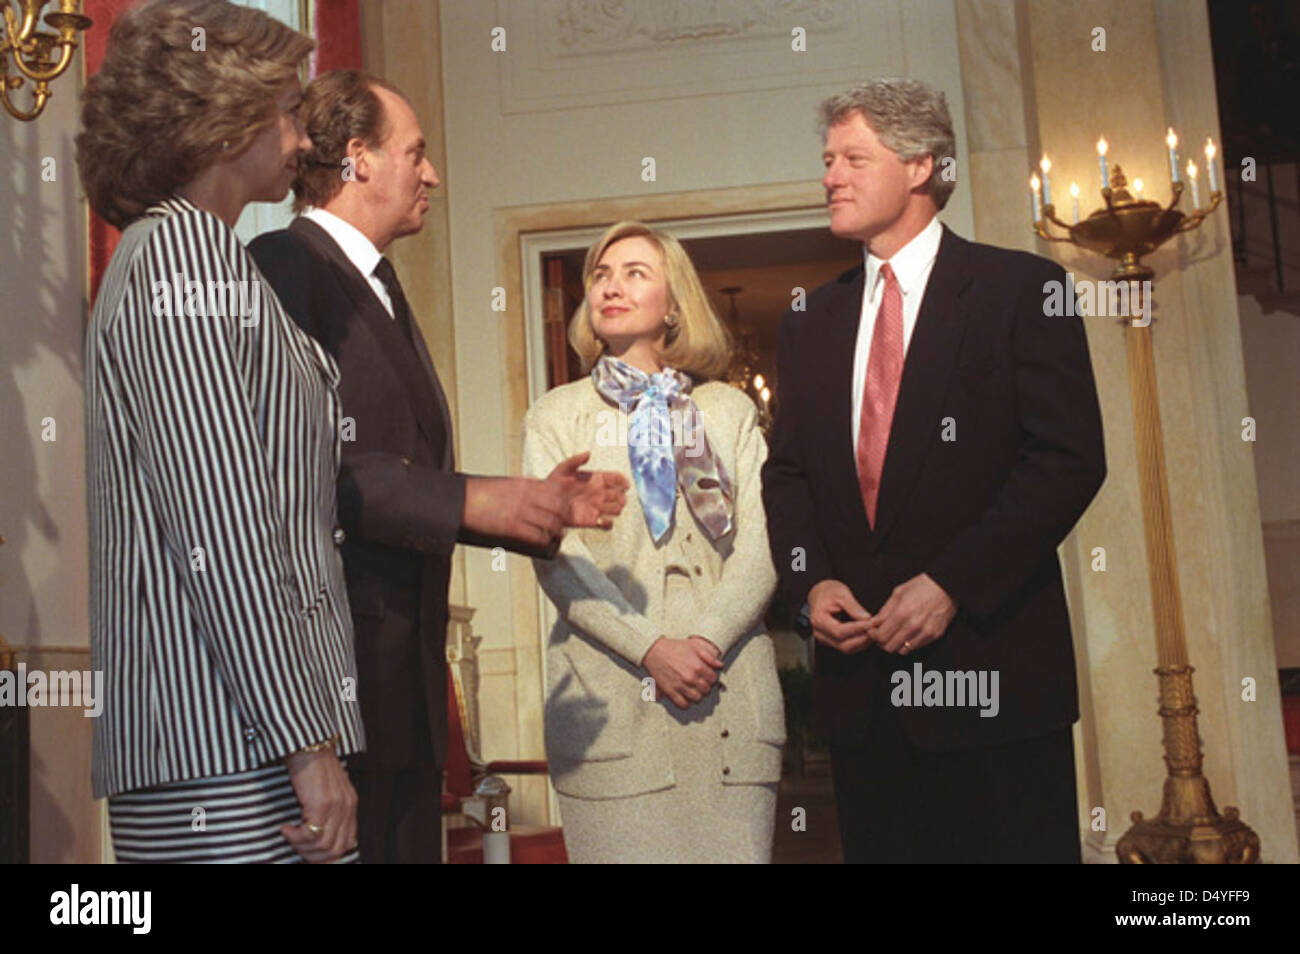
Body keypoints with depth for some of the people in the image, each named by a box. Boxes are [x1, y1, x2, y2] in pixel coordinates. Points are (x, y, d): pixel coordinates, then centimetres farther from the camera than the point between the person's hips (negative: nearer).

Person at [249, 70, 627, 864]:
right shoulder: (285, 265, -9)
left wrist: (537, 505, 11)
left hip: (405, 674, 9)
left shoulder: (382, 292, 20)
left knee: (410, 840, 13)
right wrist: (467, 500, -18)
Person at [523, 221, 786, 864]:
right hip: (608, 697, -1)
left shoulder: (730, 411, 14)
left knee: (736, 848, -2)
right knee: (623, 847, -4)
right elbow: (556, 558, -1)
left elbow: (760, 546, 4)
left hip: (729, 694, 1)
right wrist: (651, 647, -14)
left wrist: (707, 639, -13)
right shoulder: (555, 416, 11)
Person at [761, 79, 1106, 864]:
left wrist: (950, 584, -15)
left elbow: (1070, 459, -10)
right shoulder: (811, 321, 14)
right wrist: (812, 583, -4)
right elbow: (787, 472, 13)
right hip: (860, 676, 5)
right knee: (879, 844, 12)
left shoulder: (1021, 290, -2)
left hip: (990, 664, -4)